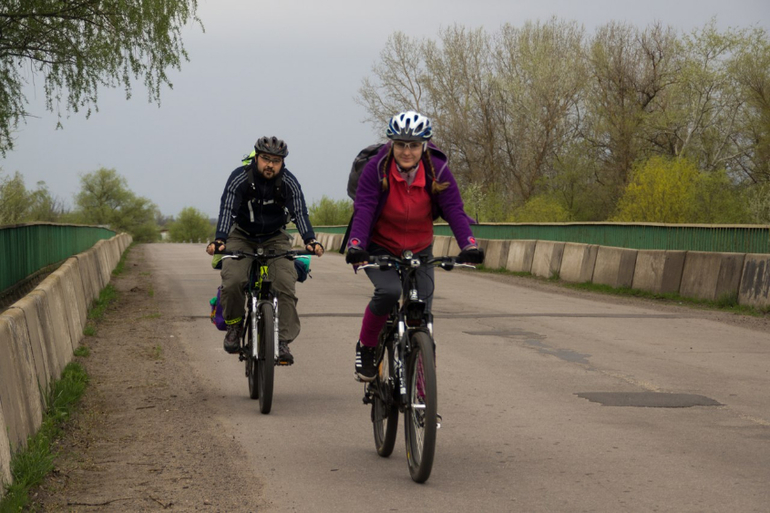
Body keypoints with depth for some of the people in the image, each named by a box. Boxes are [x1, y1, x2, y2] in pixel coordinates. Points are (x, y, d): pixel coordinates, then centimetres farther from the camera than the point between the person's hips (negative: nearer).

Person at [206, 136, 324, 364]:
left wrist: (310, 240, -39)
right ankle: (234, 324, 2)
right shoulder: (239, 178, -19)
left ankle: (283, 341, -14)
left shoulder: (289, 182, -15)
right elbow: (227, 210, -28)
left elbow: (299, 213, -22)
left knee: (285, 284, -19)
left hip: (275, 238, 1)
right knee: (233, 281, -25)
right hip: (241, 237, -1)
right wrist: (219, 240, -44)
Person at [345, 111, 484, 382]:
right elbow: (363, 210, -26)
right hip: (379, 248, -2)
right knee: (389, 291, -30)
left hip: (419, 251, 3)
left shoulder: (438, 171, -14)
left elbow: (454, 210, -19)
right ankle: (365, 347, -6)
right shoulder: (376, 169, -19)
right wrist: (355, 246, -42)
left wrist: (469, 245, -35)